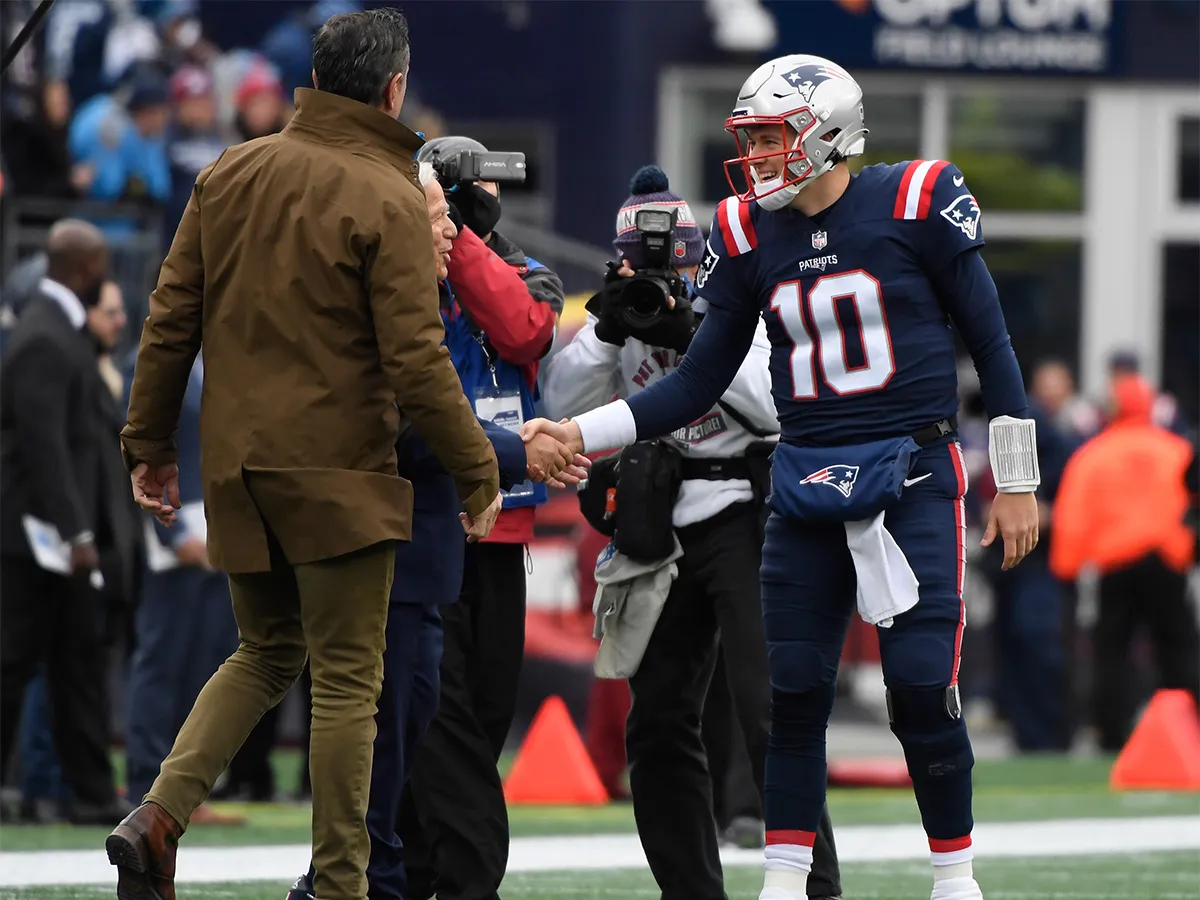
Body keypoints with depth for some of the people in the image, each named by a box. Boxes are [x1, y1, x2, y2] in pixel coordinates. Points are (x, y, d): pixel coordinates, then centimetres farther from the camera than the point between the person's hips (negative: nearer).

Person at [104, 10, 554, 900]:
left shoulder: (231, 173, 5)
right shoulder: (389, 200, -12)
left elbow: (171, 319, 8)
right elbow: (416, 363, -14)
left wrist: (150, 442, 17)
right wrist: (479, 473, -5)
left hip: (236, 466, 5)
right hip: (338, 470, -5)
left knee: (264, 652, 19)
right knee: (347, 681, 3)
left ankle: (162, 811, 0)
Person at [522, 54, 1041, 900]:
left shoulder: (915, 204, -6)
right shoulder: (751, 237, 6)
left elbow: (991, 344, 0)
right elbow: (700, 385, 9)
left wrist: (1017, 482, 0)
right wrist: (582, 433, -1)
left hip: (914, 477, -4)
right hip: (808, 482, 4)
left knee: (923, 685, -9)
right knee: (793, 690, 2)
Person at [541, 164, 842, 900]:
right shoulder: (621, 315, 6)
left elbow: (774, 405, -18)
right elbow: (566, 406, -3)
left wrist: (695, 341, -23)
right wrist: (607, 334, -17)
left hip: (742, 514, -6)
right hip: (662, 523, 6)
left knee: (768, 711, -14)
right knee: (658, 719, 7)